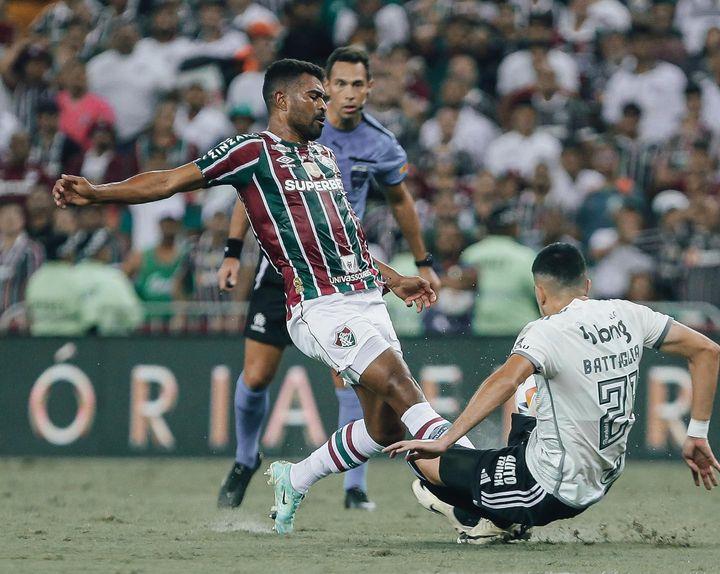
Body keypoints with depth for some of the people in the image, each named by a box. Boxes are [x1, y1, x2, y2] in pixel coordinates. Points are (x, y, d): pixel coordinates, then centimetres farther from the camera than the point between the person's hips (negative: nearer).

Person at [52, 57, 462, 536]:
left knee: (386, 428, 3)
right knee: (399, 381, -23)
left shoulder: (325, 156, 23)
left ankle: (295, 480, 23)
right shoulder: (254, 151, 0)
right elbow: (171, 181, -4)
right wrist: (97, 193, -14)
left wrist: (394, 279, 35)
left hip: (367, 296, 8)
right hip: (320, 307, -8)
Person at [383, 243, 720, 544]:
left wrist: (443, 442, -37)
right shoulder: (626, 315, -1)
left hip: (551, 491, -7)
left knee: (422, 457, 3)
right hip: (601, 482, 7)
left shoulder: (546, 333, -19)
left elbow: (506, 381, -37)